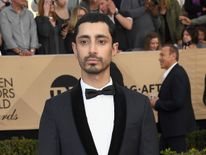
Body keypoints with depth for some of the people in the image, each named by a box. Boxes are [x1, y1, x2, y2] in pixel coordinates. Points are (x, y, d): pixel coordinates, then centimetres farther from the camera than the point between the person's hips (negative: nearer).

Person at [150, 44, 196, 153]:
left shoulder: (178, 74, -20)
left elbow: (177, 102, -26)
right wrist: (157, 102, 1)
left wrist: (157, 103, -14)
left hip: (176, 127, -10)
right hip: (169, 127, 10)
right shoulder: (172, 72, 11)